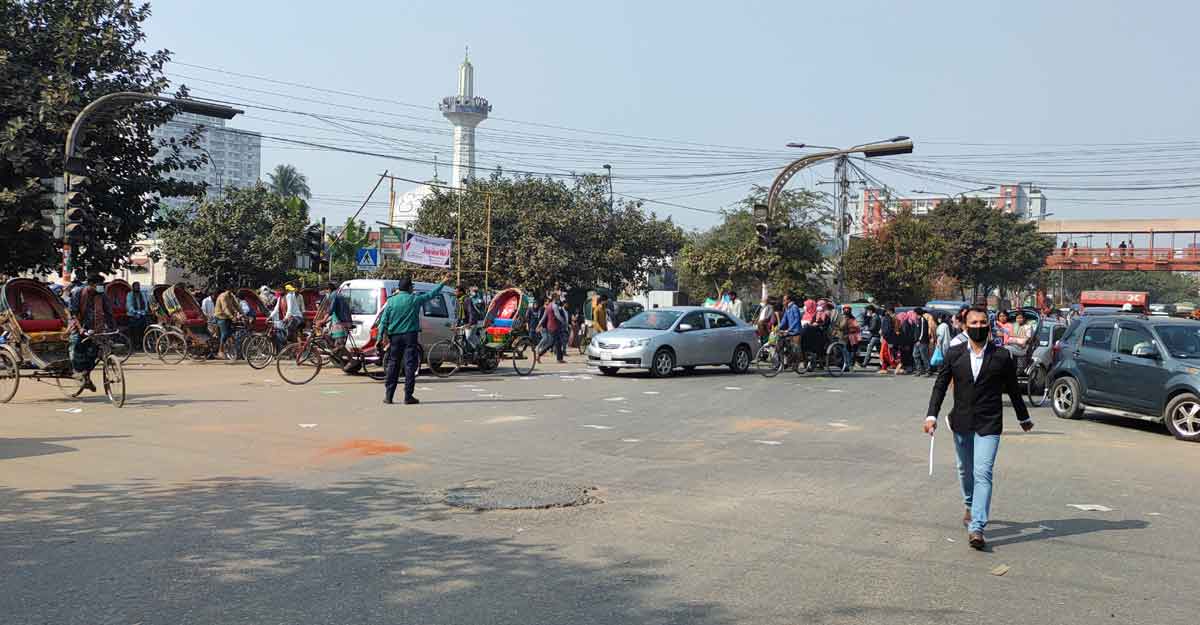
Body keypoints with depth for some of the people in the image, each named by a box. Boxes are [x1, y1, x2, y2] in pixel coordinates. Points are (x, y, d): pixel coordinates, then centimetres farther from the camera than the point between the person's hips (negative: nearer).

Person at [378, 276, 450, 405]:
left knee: (393, 365, 9)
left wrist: (381, 337, 1)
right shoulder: (415, 300, -3)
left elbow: (384, 321, -1)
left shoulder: (391, 301, 2)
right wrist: (442, 284, 22)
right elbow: (432, 294, 9)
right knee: (410, 365, 0)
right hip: (410, 336, -3)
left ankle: (388, 395, 9)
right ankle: (408, 396, -2)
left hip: (395, 336, 3)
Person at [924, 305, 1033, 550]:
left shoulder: (1002, 356, -3)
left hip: (989, 425, -3)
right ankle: (970, 507, 45)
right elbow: (940, 385, 2)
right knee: (965, 470, 20)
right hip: (961, 423, 3)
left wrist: (1024, 418, 19)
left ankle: (976, 528, -16)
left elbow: (1013, 389, 9)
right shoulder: (954, 354, 1)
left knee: (983, 474, -13)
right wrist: (931, 415, -8)